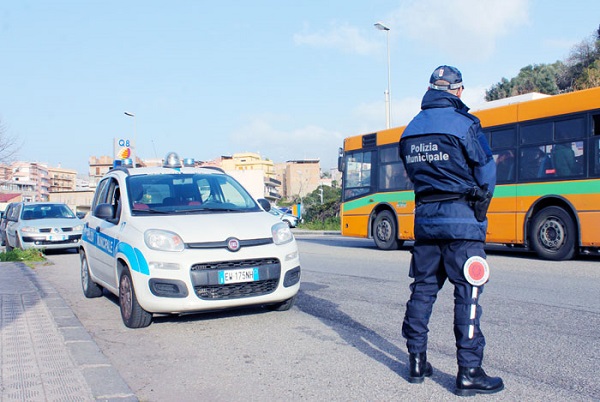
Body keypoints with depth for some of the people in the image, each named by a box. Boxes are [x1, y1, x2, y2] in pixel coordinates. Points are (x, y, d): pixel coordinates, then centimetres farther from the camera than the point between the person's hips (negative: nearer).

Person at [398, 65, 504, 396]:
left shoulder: (410, 130, 9)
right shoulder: (464, 124, -9)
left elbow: (413, 173, 11)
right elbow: (487, 174, -5)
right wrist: (480, 205, 13)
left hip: (424, 217, 6)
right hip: (461, 218, -6)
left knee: (423, 289, 12)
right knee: (467, 294, -2)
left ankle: (416, 362, 18)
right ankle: (469, 373, 2)